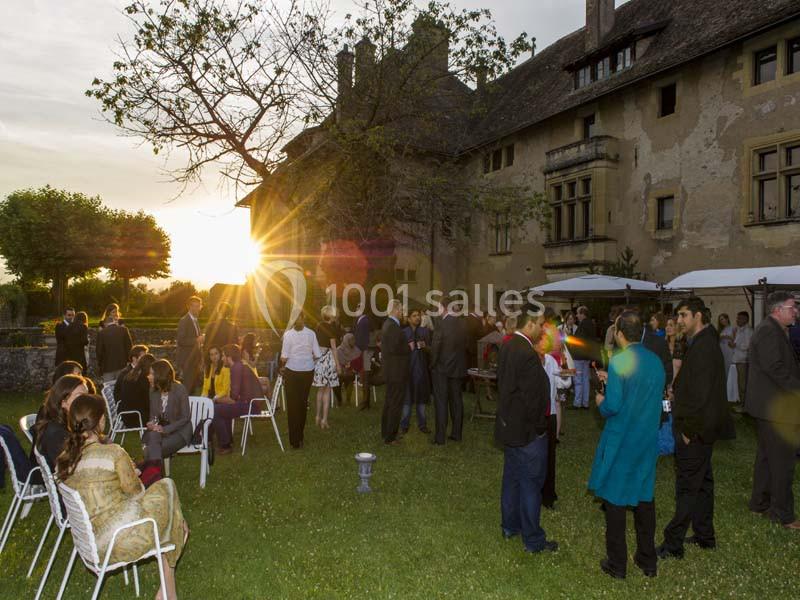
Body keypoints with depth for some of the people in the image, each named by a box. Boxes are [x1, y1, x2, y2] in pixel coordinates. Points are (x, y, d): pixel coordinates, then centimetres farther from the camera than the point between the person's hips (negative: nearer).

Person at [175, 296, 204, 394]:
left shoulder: (196, 321, 17)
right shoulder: (184, 321, -10)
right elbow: (180, 341, -19)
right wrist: (196, 340, -20)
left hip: (195, 360, 8)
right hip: (186, 360, -8)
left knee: (193, 387, 8)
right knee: (186, 389, -9)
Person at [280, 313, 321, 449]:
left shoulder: (288, 334, -11)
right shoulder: (311, 333, -6)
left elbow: (284, 356, -13)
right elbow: (317, 355, -5)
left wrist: (283, 366, 7)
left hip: (292, 371, -2)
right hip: (308, 371, 2)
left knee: (292, 404, 7)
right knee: (303, 403, 16)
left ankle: (295, 441, 11)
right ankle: (300, 437, 27)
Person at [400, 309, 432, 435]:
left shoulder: (425, 331, 9)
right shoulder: (404, 332, 3)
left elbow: (430, 350, 11)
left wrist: (425, 346, -10)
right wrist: (407, 347, -14)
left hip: (422, 367, 2)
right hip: (408, 367, -2)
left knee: (421, 396, 6)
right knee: (407, 396, -1)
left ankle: (422, 424, 14)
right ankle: (404, 424, 7)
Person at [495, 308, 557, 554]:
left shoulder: (508, 346, 3)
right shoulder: (527, 354, -26)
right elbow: (533, 398, -23)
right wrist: (539, 428, -10)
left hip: (509, 426, 9)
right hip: (527, 432, -9)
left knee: (512, 478, 21)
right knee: (531, 485, 5)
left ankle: (510, 526, 36)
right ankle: (533, 540, 19)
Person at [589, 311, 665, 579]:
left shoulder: (619, 361, -20)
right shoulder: (656, 361, 0)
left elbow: (612, 406, -23)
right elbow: (656, 398, 12)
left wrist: (601, 402, 0)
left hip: (620, 442, -6)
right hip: (648, 440, 6)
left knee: (615, 499, 8)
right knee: (645, 497, 18)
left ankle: (617, 564, 19)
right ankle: (648, 561, 29)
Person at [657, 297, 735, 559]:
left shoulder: (703, 347, -21)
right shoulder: (704, 342, 11)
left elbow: (700, 393, -24)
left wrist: (688, 429, -19)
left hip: (696, 429, -10)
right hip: (700, 429, 10)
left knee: (687, 487, -3)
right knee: (702, 481, 18)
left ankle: (673, 544, 5)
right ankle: (705, 535, 31)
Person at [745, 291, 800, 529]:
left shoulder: (769, 330, 16)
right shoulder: (770, 332, -17)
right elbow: (776, 369, -25)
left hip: (769, 406, 11)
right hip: (776, 407, -11)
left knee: (766, 456, 18)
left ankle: (760, 503, 28)